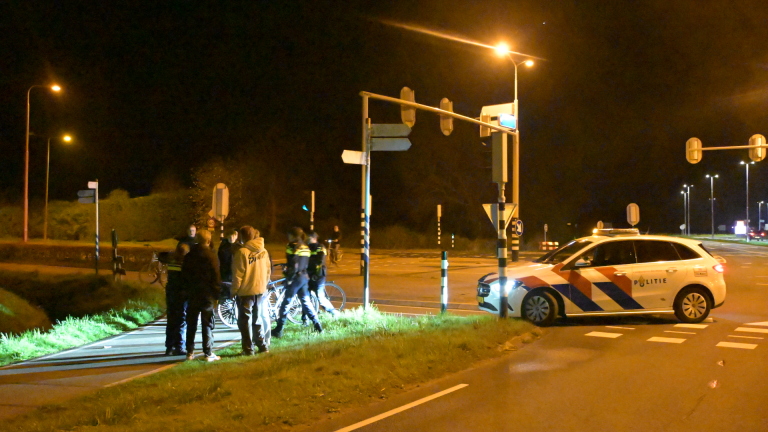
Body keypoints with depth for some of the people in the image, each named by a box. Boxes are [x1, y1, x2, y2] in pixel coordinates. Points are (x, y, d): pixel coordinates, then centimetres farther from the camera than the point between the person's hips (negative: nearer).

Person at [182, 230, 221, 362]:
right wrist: (217, 293, -2)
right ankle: (208, 353, -2)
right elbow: (216, 276, -10)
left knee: (191, 324, 11)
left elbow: (184, 274, 13)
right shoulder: (211, 256, -9)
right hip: (207, 294, -4)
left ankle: (190, 352, 12)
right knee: (207, 325, -1)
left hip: (192, 294, 4)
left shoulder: (189, 256, 7)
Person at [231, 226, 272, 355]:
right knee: (258, 319, 16)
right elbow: (268, 271, 8)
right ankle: (263, 345, 17)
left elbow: (238, 275, -13)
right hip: (261, 290, 5)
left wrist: (234, 290, -2)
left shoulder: (242, 252, -15)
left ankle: (248, 349, 4)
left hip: (245, 292, -5)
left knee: (245, 320, 4)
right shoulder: (264, 251, 1)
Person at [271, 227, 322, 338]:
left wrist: (289, 278, -16)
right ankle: (318, 326, 13)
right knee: (306, 302, 15)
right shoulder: (305, 247, 12)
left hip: (295, 277, -8)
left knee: (285, 303, -1)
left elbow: (293, 265, -19)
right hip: (304, 277, 8)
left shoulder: (293, 247, -12)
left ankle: (278, 330, 2)